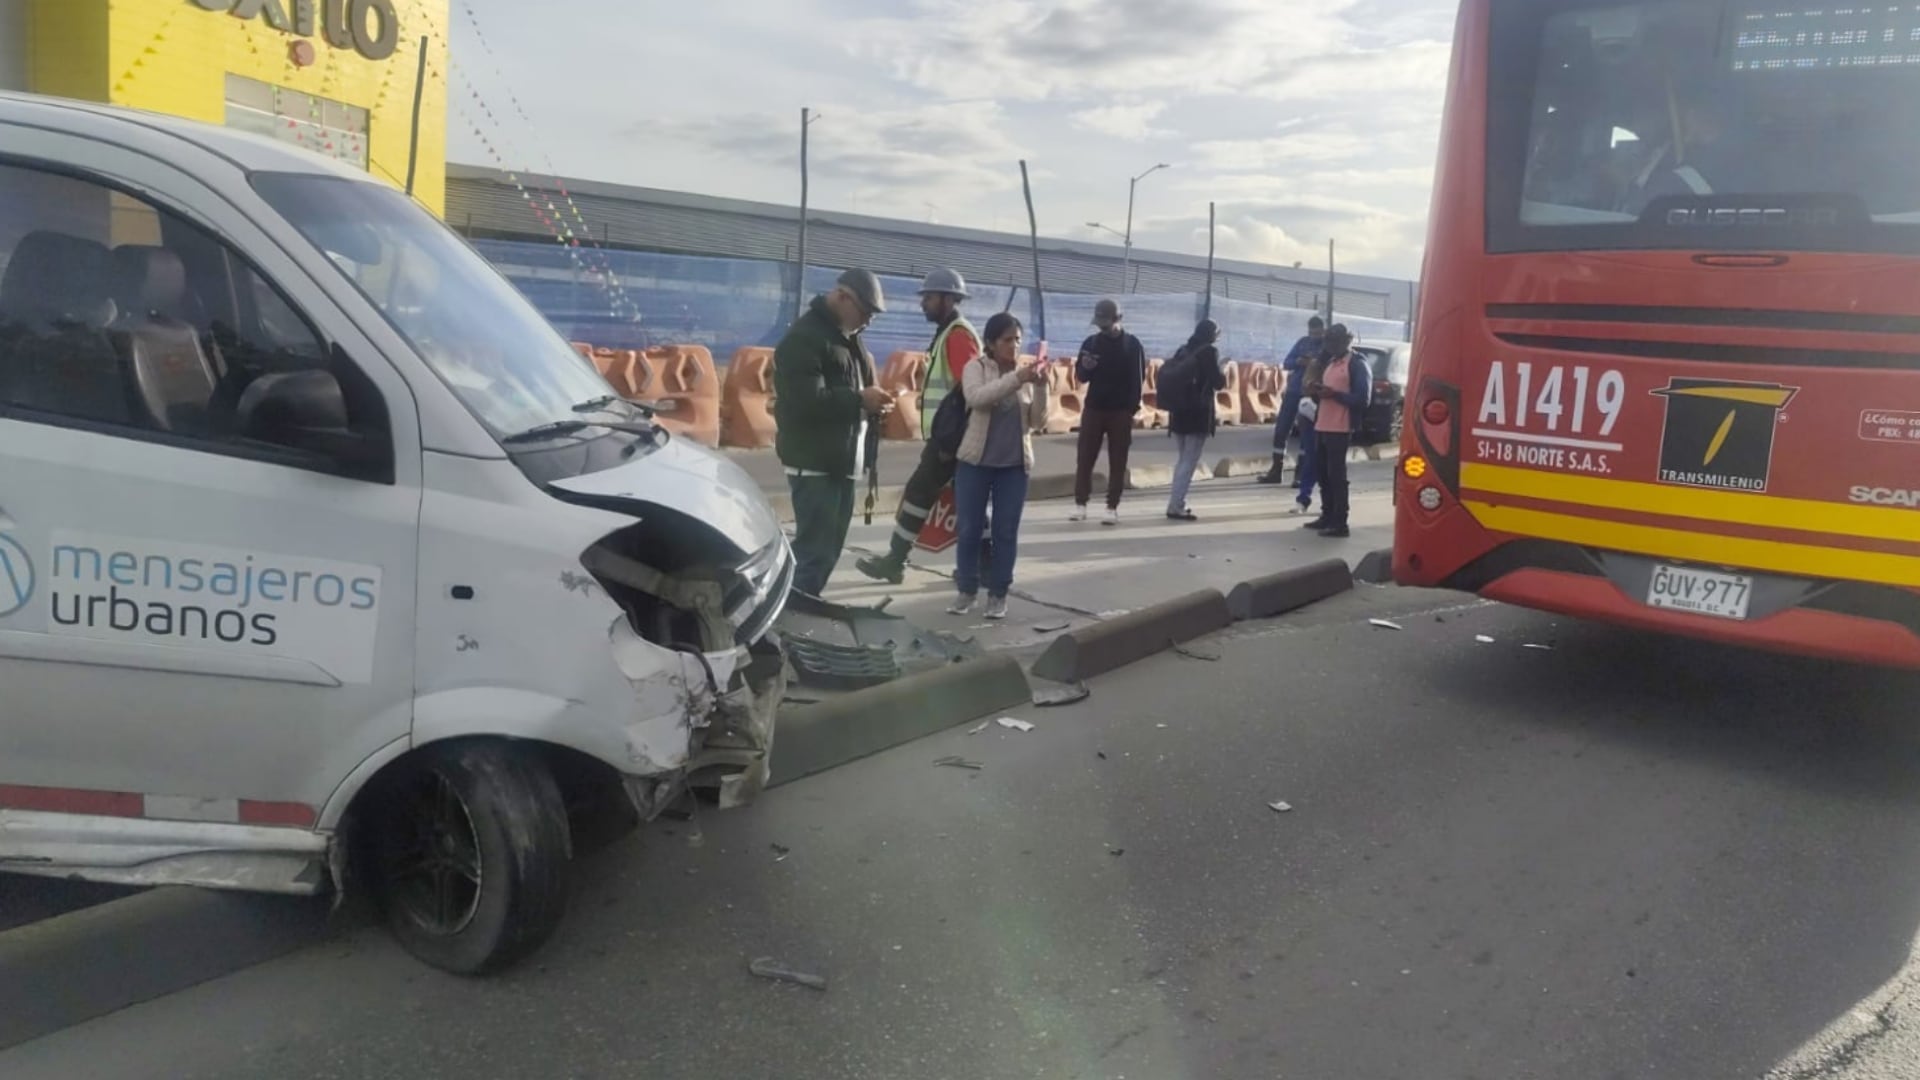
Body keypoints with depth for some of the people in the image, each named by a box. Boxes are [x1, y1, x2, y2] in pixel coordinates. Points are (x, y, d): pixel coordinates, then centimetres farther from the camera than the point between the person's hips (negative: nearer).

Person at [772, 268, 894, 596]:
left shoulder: (849, 337, 18)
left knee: (828, 548, 13)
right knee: (815, 551, -11)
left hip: (841, 461, 10)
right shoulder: (804, 337, -13)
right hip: (815, 462, -10)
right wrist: (860, 399, -19)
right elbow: (807, 400, -24)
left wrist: (875, 402, 5)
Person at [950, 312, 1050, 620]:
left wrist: (1041, 388, -16)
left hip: (1014, 466, 2)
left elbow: (1038, 421, 0)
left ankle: (998, 594, 13)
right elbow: (976, 397, -24)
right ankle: (967, 590, 17)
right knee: (970, 529, 4)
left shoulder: (1026, 374, 4)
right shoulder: (976, 368, -3)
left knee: (1006, 532, 4)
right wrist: (1017, 379, -32)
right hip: (975, 462, -2)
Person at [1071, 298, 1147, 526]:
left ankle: (1112, 508, 5)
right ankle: (1080, 505, 7)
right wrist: (1085, 367, -14)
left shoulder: (1132, 345, -1)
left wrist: (1132, 409, -12)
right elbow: (1081, 376, 10)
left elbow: (1138, 379, -3)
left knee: (1117, 462, 1)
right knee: (1085, 458, 0)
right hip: (1093, 408, 2)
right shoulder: (1091, 343, 6)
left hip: (1121, 411, -2)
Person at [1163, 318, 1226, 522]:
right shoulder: (1209, 351, -7)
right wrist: (1222, 371, 10)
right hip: (1198, 413, -7)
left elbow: (1170, 374, 12)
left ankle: (1177, 503, 18)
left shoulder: (1183, 350, 12)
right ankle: (1176, 506, -8)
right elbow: (1218, 382, -9)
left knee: (1182, 460, 17)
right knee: (1189, 462, -4)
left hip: (1178, 412, 7)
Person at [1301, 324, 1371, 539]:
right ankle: (1327, 517, 23)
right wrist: (1316, 392, 5)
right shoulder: (1331, 362, 19)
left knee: (1336, 474, -8)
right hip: (1323, 425, 9)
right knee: (1323, 472, 13)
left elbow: (1363, 399, -15)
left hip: (1340, 429, -9)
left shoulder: (1357, 364, -8)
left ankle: (1340, 524, -5)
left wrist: (1334, 394, -20)